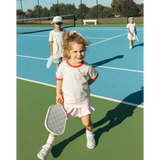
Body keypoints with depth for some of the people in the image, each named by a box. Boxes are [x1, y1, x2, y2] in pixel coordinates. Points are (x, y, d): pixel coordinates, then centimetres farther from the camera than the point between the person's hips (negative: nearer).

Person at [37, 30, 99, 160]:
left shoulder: (87, 67, -17)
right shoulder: (63, 66, -16)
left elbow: (94, 77, 4)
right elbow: (59, 79, 3)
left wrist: (85, 85, -2)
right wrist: (58, 93, 0)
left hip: (83, 100, 0)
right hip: (67, 100, 0)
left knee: (87, 123, 10)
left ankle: (90, 134, 48)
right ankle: (48, 145, 25)